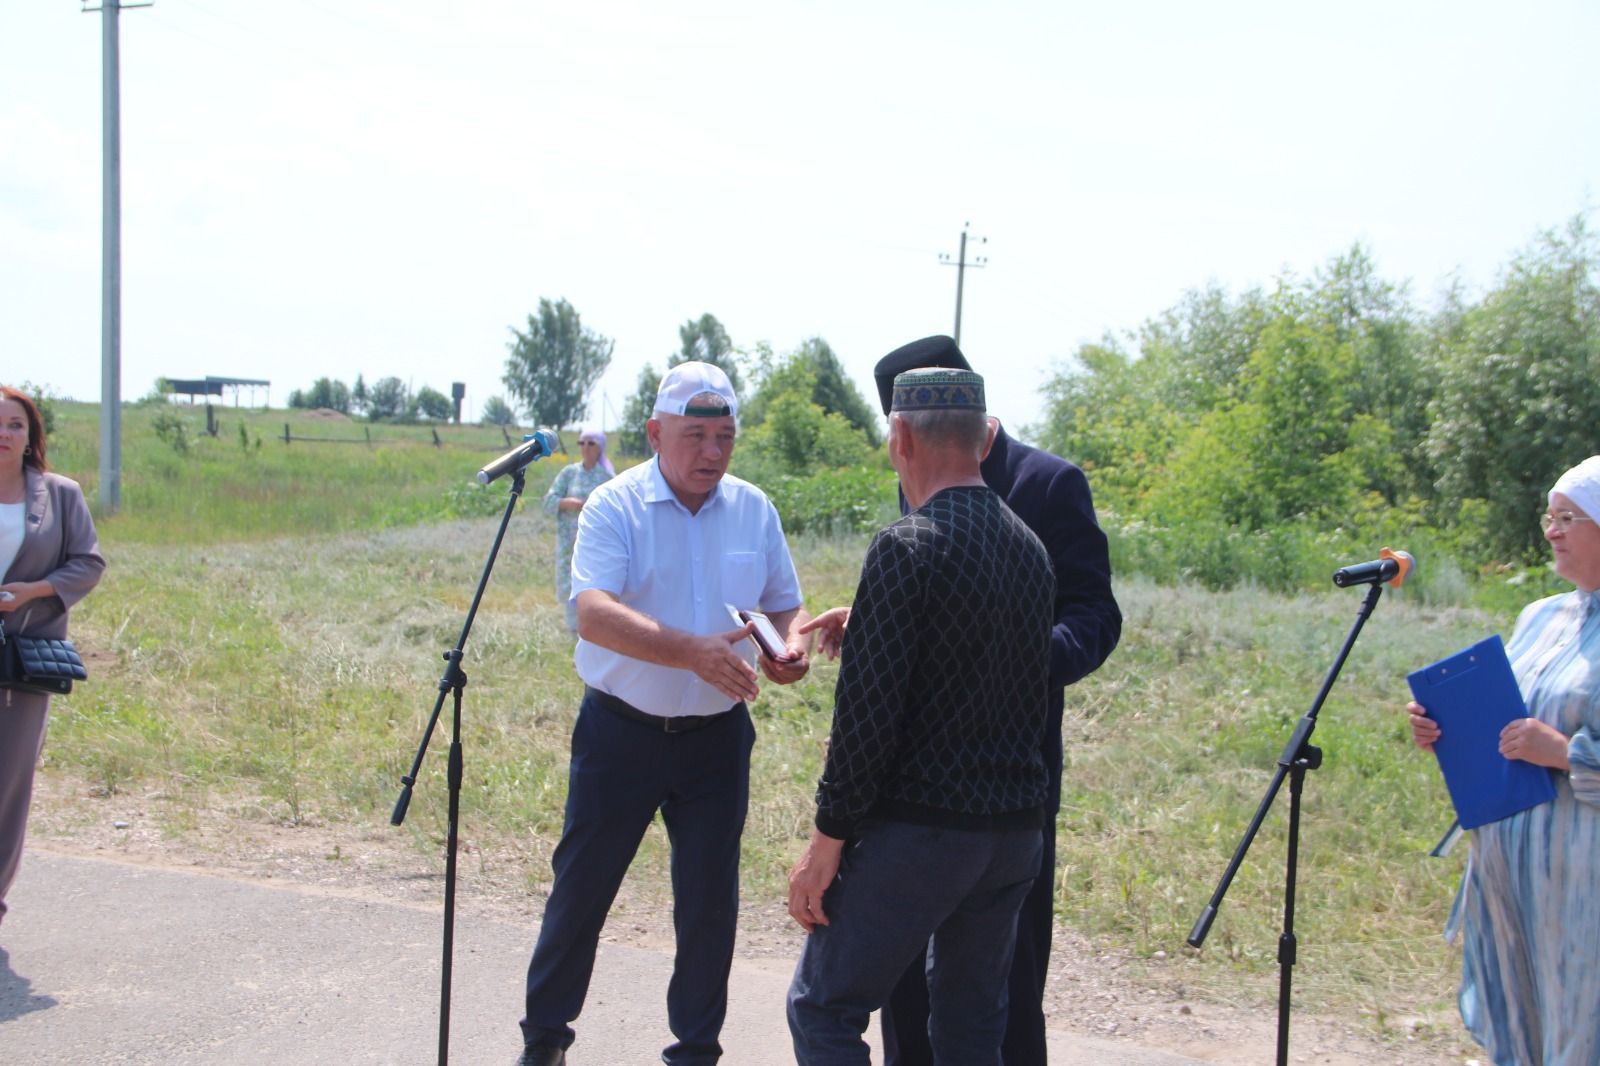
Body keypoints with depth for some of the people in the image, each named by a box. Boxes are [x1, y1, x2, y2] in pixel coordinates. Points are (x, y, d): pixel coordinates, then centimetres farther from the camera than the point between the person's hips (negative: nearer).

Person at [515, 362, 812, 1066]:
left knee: (710, 900, 8)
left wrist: (791, 646, -13)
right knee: (581, 884, 8)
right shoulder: (615, 506, -11)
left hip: (717, 738, 3)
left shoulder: (754, 510, 2)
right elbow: (594, 613, -26)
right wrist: (694, 652, -38)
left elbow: (785, 606, 11)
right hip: (621, 732, -3)